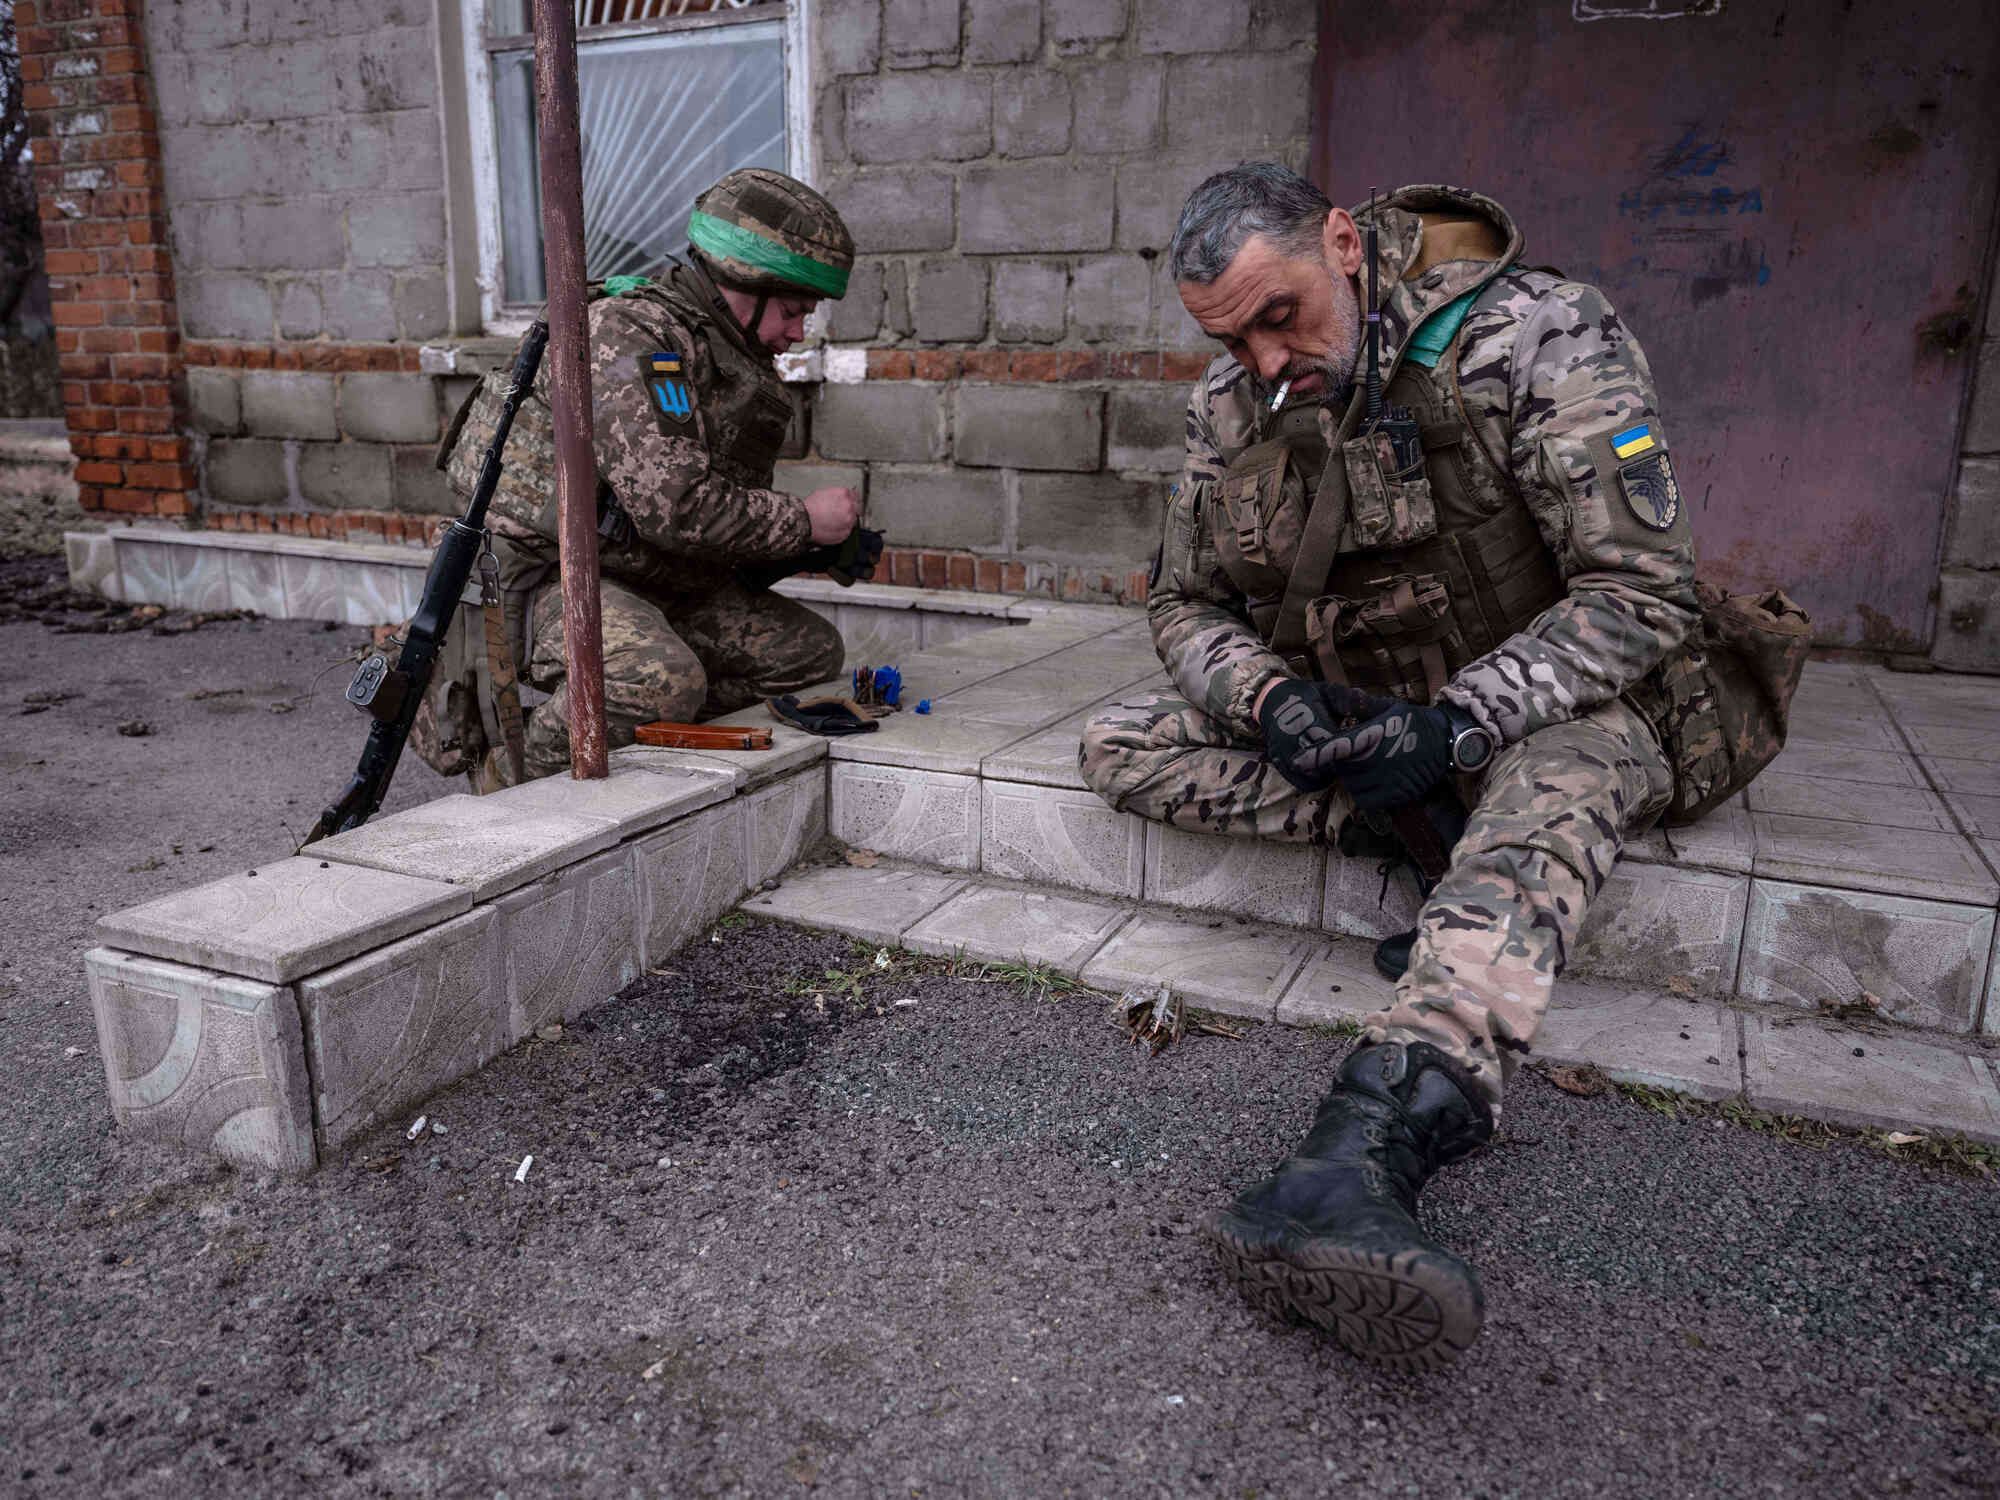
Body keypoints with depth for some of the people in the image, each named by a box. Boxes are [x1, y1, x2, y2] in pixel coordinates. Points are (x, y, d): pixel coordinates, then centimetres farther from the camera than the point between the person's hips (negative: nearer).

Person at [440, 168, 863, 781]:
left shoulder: (729, 354, 13)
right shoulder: (632, 335, -18)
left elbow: (725, 509, 17)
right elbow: (674, 506, -27)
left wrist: (819, 549, 0)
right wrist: (803, 520, -16)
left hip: (654, 584, 9)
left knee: (809, 650, 4)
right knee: (662, 679, -36)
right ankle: (519, 774, -7)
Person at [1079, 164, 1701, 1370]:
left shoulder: (1541, 341, -16)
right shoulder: (1231, 407, -1)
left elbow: (1642, 591, -18)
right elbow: (1188, 606, 4)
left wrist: (1454, 724, -31)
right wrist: (1271, 699, -20)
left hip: (1533, 711, -4)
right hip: (1342, 715, 5)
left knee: (1554, 788, -41)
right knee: (1122, 747, -14)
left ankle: (1365, 1155, -62)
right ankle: (1445, 830, -18)